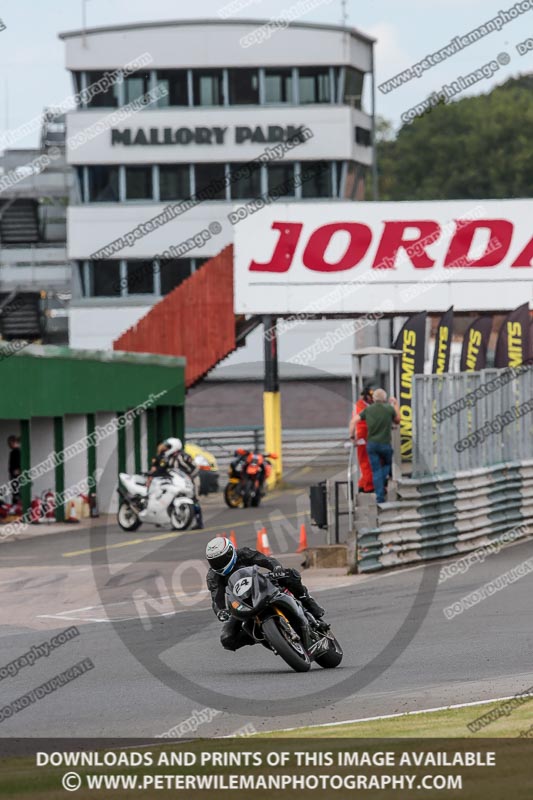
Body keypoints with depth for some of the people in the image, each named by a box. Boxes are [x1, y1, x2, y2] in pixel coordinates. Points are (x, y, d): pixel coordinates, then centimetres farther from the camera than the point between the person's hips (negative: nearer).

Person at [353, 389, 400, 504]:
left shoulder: (368, 409, 1)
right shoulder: (389, 409, -5)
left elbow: (354, 421, -4)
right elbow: (397, 420, 13)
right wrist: (396, 405, 23)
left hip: (371, 444, 2)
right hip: (385, 443, -2)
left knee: (376, 471, 5)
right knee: (387, 464, 23)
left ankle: (380, 496, 1)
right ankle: (382, 485, 0)